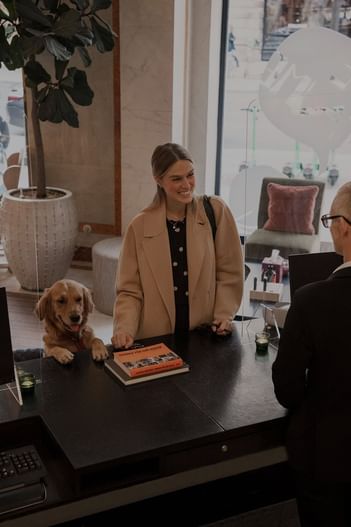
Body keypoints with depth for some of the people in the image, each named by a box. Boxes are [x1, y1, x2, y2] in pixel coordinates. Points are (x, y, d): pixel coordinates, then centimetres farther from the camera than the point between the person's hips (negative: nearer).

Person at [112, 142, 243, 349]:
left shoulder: (216, 211, -1)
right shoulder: (140, 227, 0)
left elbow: (229, 272, 6)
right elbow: (129, 290, 2)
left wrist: (224, 314, -5)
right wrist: (125, 329, -14)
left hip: (206, 337, 0)